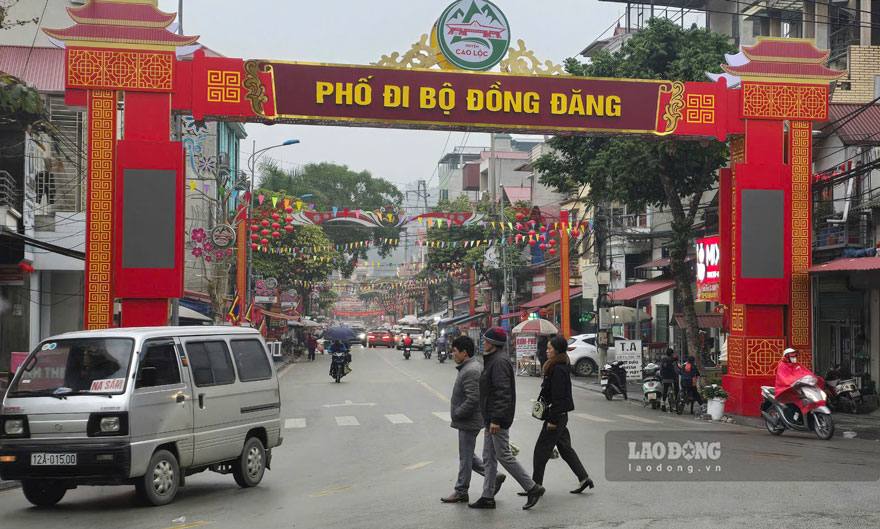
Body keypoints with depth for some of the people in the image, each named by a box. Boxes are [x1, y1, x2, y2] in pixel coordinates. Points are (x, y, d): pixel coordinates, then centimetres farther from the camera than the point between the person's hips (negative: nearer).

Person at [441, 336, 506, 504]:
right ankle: (493, 476, 19)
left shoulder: (471, 371, -21)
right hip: (467, 422, 11)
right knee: (468, 456, 17)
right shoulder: (469, 367, 13)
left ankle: (461, 491, 10)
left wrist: (456, 414, -17)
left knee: (465, 457, 1)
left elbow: (473, 399, -28)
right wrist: (457, 413, 14)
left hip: (469, 423, -11)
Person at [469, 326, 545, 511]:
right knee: (489, 457, 11)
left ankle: (533, 488, 2)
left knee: (504, 456, -6)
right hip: (492, 418, 11)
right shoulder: (493, 359, 16)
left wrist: (496, 419, -26)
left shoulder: (499, 361, -17)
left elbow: (502, 392, -23)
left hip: (498, 418, -11)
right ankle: (488, 497, 15)